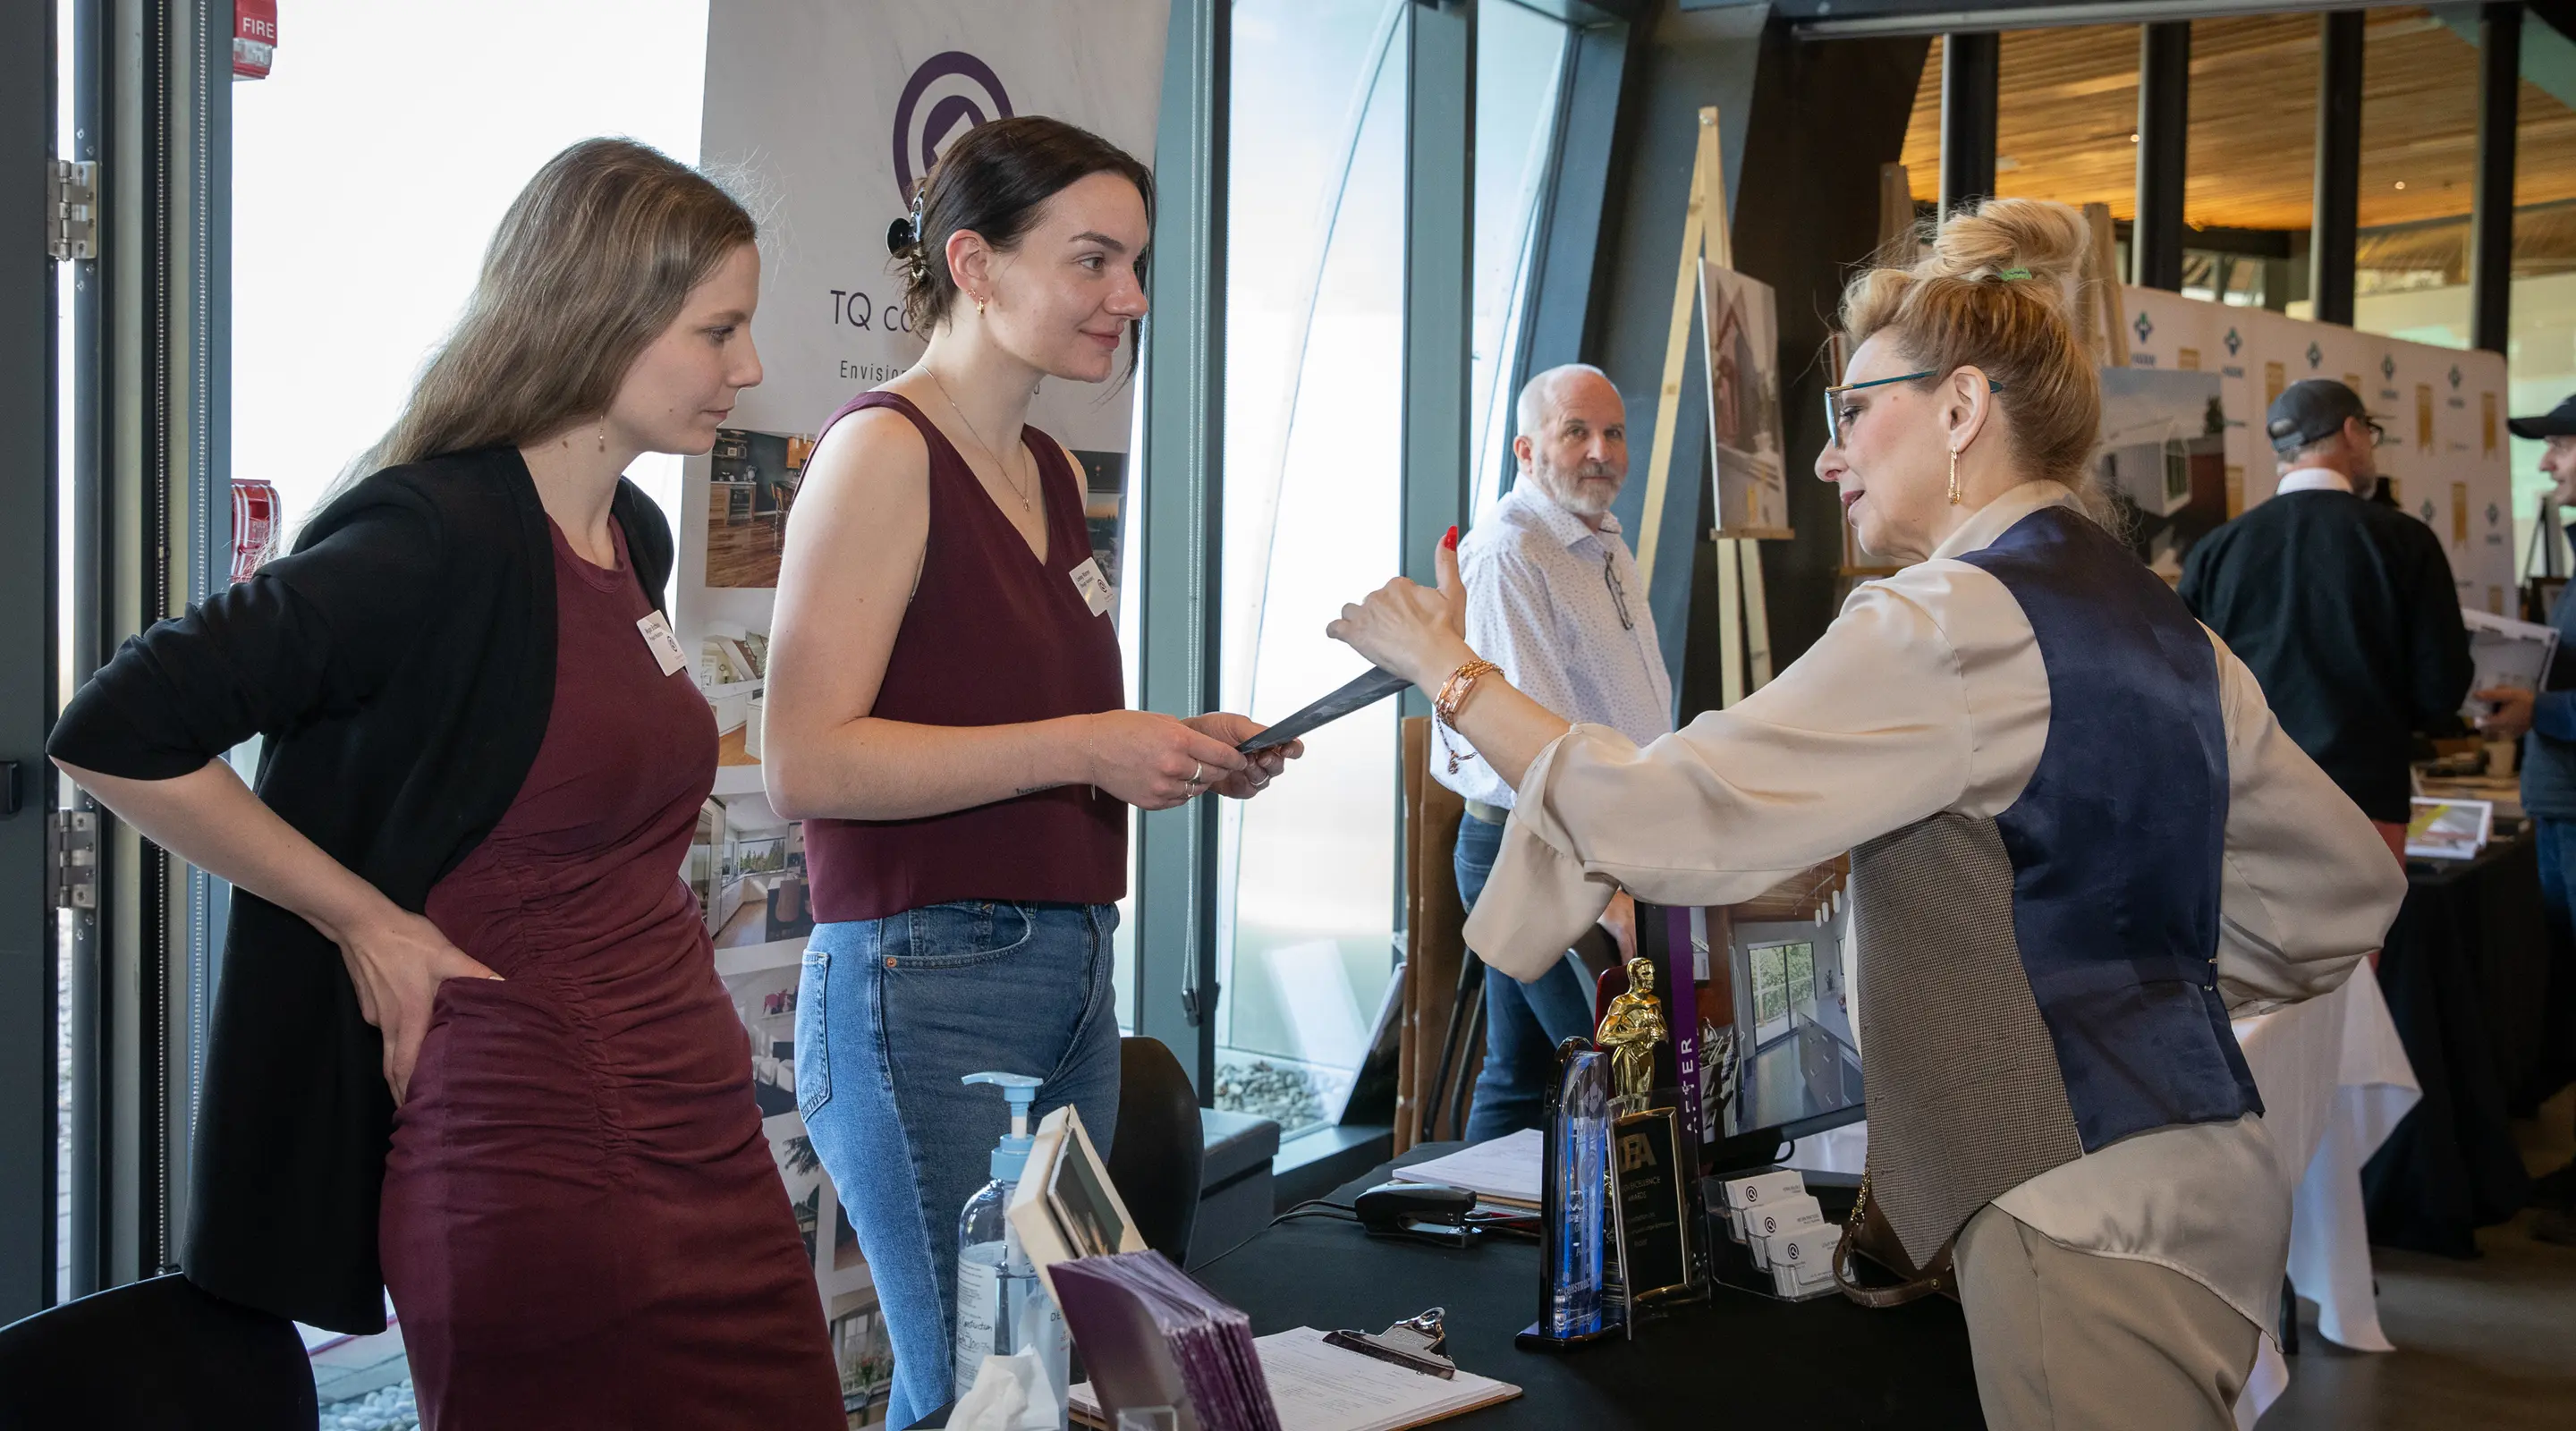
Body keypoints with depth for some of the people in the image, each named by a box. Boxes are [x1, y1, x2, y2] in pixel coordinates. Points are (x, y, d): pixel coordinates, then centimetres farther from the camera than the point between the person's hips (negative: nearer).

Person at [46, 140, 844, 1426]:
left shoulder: (636, 538, 10)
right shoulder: (436, 537, -16)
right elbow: (115, 735, -19)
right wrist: (366, 921, -14)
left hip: (709, 1138, 8)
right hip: (534, 1164, -8)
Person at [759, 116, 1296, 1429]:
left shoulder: (1053, 472, 16)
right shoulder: (884, 449, -9)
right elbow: (803, 762, -18)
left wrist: (1180, 754, 9)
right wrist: (1084, 746, -19)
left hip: (1072, 976, 8)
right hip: (928, 987, -8)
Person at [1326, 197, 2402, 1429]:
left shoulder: (1950, 625, -15)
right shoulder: (2166, 631, 13)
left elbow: (1662, 817, -17)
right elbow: (2345, 888, 20)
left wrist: (1451, 672, -5)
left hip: (2082, 1219, -9)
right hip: (2202, 1180, 9)